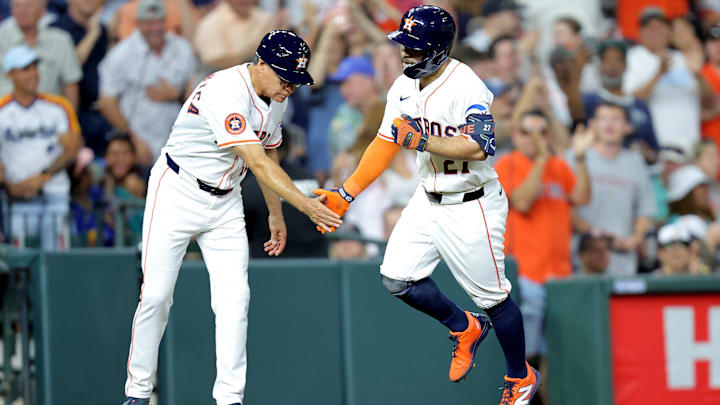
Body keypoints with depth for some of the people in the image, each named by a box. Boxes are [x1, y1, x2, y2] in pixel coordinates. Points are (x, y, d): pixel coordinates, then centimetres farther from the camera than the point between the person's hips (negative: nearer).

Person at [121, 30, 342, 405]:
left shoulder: (275, 97, -2)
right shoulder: (226, 92, -29)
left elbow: (268, 152, 15)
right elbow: (257, 163, -35)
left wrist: (275, 213, 19)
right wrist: (305, 204, -41)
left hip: (225, 204, 7)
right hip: (177, 194, -7)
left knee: (234, 297, -5)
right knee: (156, 296, -5)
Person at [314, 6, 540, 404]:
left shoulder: (466, 86, -23)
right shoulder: (403, 87, 2)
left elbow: (478, 147, -35)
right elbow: (385, 143, 11)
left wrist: (420, 140, -30)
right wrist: (346, 193, 9)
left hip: (472, 207, -8)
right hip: (428, 199, 8)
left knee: (491, 295, 1)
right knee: (397, 278, 4)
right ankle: (464, 327, 27)